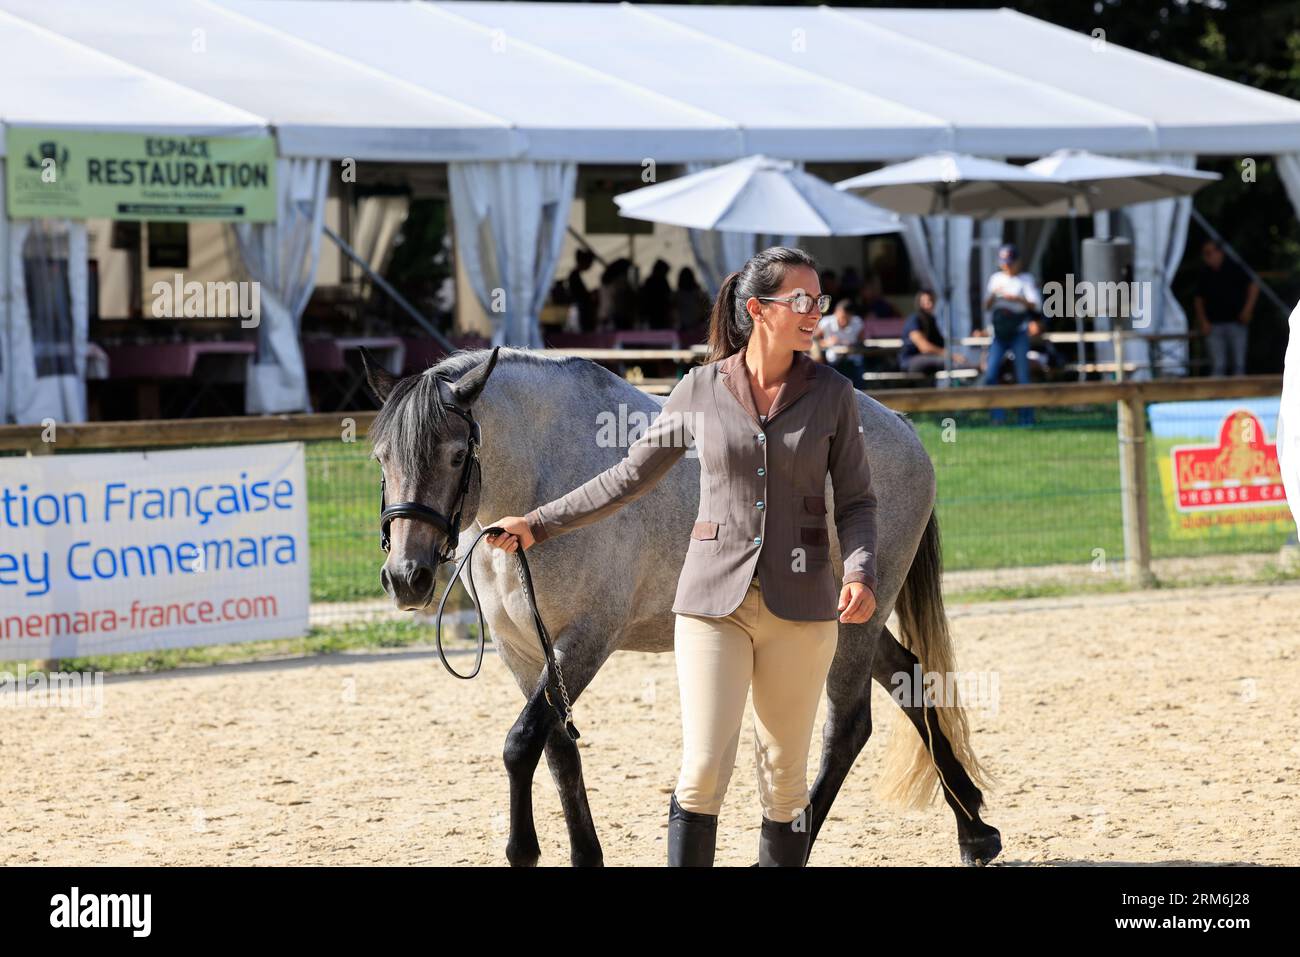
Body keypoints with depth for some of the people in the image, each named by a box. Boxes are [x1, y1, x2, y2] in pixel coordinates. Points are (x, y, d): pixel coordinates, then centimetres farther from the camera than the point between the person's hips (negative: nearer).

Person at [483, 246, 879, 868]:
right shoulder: (700, 391, 2)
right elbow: (631, 476, 11)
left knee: (785, 779, 5)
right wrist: (539, 525, 9)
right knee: (703, 771, -8)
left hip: (800, 606, 0)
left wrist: (860, 571, -15)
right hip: (715, 599, 0)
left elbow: (856, 501, 4)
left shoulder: (831, 395, 2)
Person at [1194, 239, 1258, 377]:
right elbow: (1199, 300, 15)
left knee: (1238, 363, -4)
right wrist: (1203, 321, 3)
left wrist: (1247, 309, -7)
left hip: (1236, 323, -2)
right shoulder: (1204, 275, 9)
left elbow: (1254, 286, 2)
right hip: (1214, 326, 2)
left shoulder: (1234, 269, 0)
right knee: (1217, 365, -4)